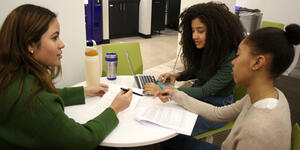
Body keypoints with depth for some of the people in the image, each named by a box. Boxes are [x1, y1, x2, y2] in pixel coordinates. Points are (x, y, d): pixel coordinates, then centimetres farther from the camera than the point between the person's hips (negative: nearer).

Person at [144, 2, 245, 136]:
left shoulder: (231, 58, -25)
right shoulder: (203, 49, -3)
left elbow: (205, 92, -28)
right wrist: (177, 76, -6)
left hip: (216, 106, -7)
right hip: (196, 94, 7)